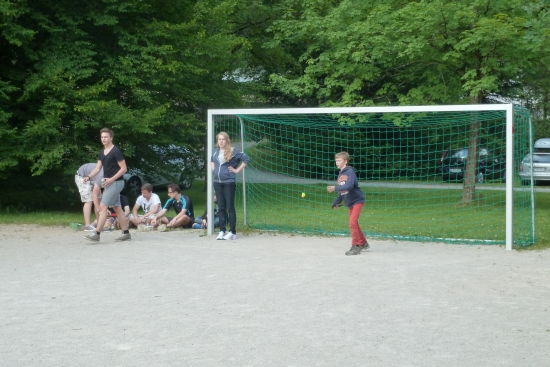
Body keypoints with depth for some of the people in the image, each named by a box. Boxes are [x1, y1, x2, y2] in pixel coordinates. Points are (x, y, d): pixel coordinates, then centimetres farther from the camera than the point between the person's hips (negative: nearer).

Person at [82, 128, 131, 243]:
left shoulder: (116, 151, -14)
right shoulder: (102, 152, 11)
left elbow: (124, 168, -15)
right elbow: (98, 168, 12)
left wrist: (111, 179, -21)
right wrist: (89, 177, -6)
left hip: (116, 182, -9)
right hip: (109, 183, 9)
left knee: (102, 207, -13)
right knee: (117, 208, 10)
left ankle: (97, 234, -15)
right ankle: (126, 233, 15)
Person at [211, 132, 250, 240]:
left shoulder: (233, 151, -5)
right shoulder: (215, 151, 12)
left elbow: (246, 159, -7)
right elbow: (211, 161, 33)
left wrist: (237, 170, -7)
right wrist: (213, 169, 16)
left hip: (229, 182, -5)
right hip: (217, 182, 6)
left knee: (230, 207, -4)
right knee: (221, 207, 7)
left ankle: (232, 232, -2)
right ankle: (222, 231, 11)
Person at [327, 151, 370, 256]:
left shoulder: (350, 172, -15)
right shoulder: (340, 175, 10)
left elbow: (349, 186, -30)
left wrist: (335, 188, -34)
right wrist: (336, 202, 11)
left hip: (357, 200, -9)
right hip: (349, 203, 9)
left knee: (352, 223, -17)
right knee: (354, 224, 16)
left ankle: (355, 246, -12)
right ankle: (363, 243, 31)